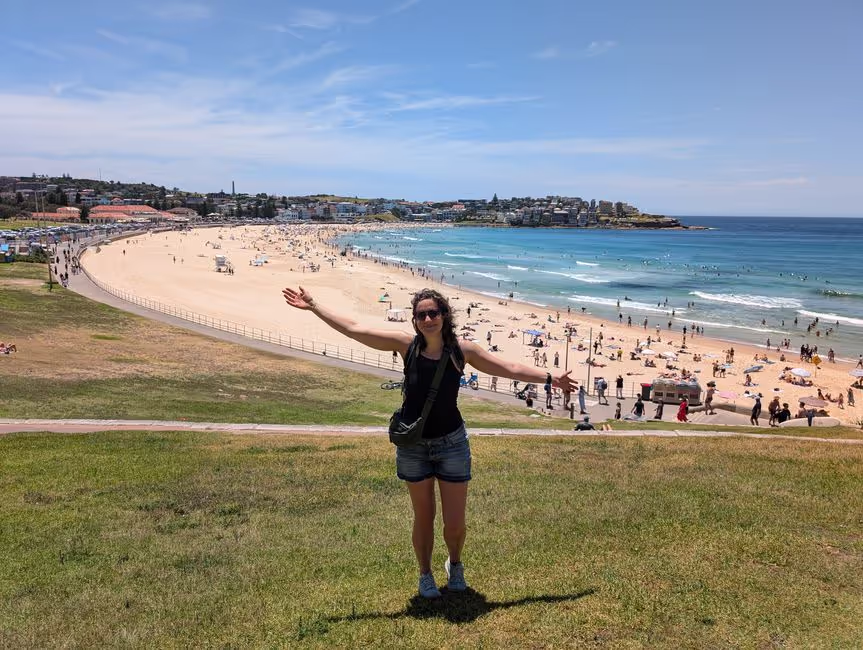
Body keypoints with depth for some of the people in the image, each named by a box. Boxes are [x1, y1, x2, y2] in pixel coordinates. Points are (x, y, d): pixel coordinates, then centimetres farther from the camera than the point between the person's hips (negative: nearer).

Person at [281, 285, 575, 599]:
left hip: (452, 443, 0)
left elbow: (510, 369, 0)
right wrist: (312, 305, -7)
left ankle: (455, 564, 38)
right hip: (413, 445, 0)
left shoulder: (462, 349, -7)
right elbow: (352, 329, -7)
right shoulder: (406, 345, -9)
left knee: (455, 523, 4)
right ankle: (425, 574, 38)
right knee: (423, 517, 12)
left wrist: (550, 378, -1)